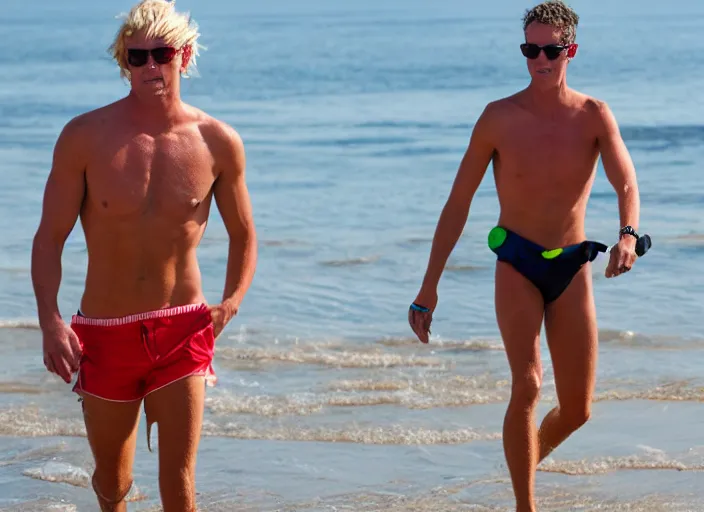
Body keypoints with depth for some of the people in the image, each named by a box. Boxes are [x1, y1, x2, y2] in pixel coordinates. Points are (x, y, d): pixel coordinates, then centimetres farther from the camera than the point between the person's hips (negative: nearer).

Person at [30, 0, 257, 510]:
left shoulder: (218, 143, -4)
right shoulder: (85, 137, -8)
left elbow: (243, 235, 9)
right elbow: (50, 237, -5)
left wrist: (231, 302, -10)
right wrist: (50, 321, -19)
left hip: (182, 331, 0)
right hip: (104, 334, 1)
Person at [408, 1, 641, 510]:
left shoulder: (594, 116, -4)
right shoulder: (499, 118, -6)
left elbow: (627, 184, -16)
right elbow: (458, 204, -2)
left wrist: (628, 235, -39)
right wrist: (429, 288, -4)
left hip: (573, 267, 2)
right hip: (517, 264, -2)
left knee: (577, 410, 6)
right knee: (527, 385, -22)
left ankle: (525, 463, 37)